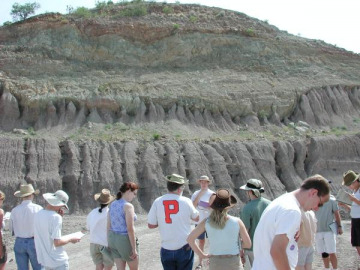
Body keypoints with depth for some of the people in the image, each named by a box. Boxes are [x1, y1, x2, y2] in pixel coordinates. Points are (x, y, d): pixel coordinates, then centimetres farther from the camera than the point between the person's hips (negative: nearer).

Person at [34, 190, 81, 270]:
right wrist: (71, 239, -5)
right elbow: (57, 242, -22)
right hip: (57, 260, -7)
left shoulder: (38, 215, 0)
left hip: (44, 259, 7)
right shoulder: (55, 217, -22)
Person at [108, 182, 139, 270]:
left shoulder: (113, 204, 4)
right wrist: (134, 249, -18)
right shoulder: (128, 206, -20)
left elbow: (108, 226, 8)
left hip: (114, 239, 7)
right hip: (126, 241, -7)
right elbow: (130, 229, -23)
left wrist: (110, 243, 17)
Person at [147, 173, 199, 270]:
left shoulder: (158, 202, -7)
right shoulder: (186, 201, -8)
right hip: (184, 248, -1)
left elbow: (151, 225, -2)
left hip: (167, 250, 1)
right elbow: (197, 218, 8)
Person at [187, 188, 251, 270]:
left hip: (215, 263, 2)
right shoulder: (237, 222, -12)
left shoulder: (207, 222, -8)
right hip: (233, 263, -2)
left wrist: (202, 255, 0)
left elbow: (190, 239, -6)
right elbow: (248, 244, -5)